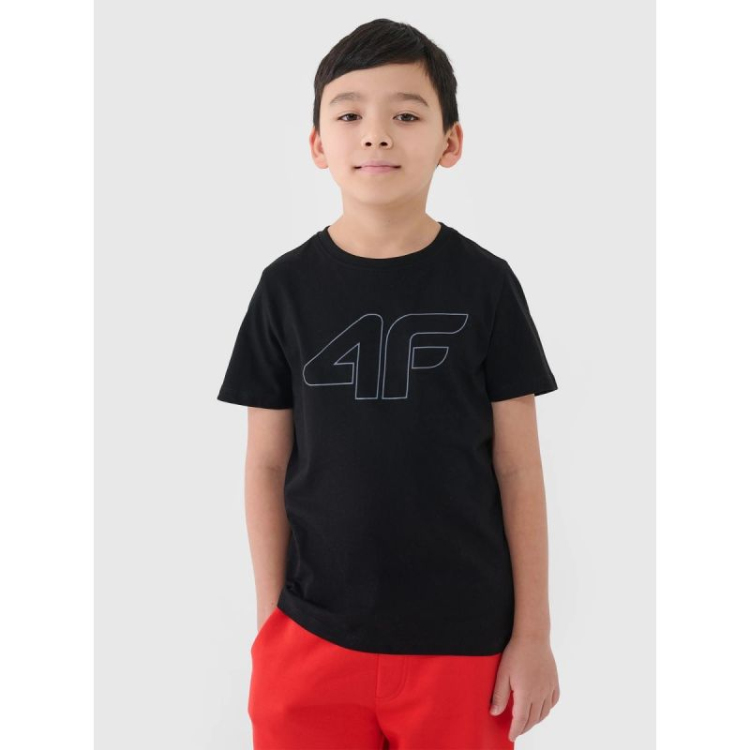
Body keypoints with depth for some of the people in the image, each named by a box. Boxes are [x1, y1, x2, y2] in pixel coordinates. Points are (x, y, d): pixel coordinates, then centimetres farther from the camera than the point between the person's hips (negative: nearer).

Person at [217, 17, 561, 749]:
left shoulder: (485, 284, -4)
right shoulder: (287, 287, -1)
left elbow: (517, 468, -1)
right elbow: (267, 465, 3)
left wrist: (533, 631, -1)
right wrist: (271, 620, 4)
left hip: (463, 641, 0)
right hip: (314, 637, 1)